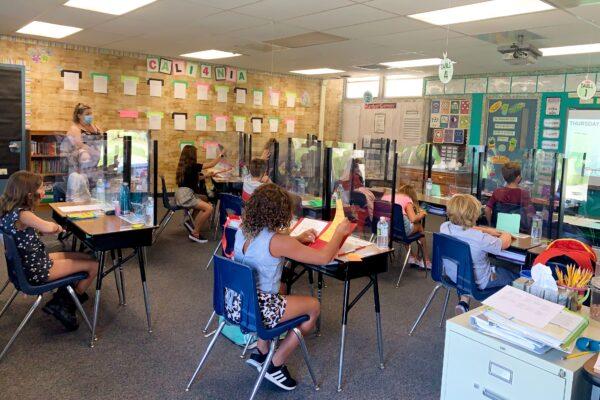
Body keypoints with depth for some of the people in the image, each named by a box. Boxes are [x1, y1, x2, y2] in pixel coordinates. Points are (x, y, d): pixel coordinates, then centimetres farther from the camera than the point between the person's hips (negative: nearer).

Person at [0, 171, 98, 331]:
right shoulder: (21, 214, -28)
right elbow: (48, 227, -42)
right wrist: (57, 226, -21)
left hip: (31, 262, 10)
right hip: (37, 271, -10)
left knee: (87, 257, 19)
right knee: (94, 265, -4)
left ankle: (60, 300, 21)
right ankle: (66, 306, 15)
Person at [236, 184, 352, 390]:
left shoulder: (242, 231, 0)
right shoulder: (278, 241, -22)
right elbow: (325, 257, -18)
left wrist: (299, 239, 16)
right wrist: (340, 232, -2)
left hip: (237, 303, 8)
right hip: (259, 310, -8)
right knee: (313, 306, 13)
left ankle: (260, 353, 32)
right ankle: (275, 366, 18)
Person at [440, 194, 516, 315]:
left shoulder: (444, 227, -17)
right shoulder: (480, 238, -34)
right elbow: (505, 244, -14)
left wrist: (486, 230, 12)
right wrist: (506, 235, 9)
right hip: (478, 282, -5)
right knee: (516, 276, 17)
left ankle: (463, 301, 28)